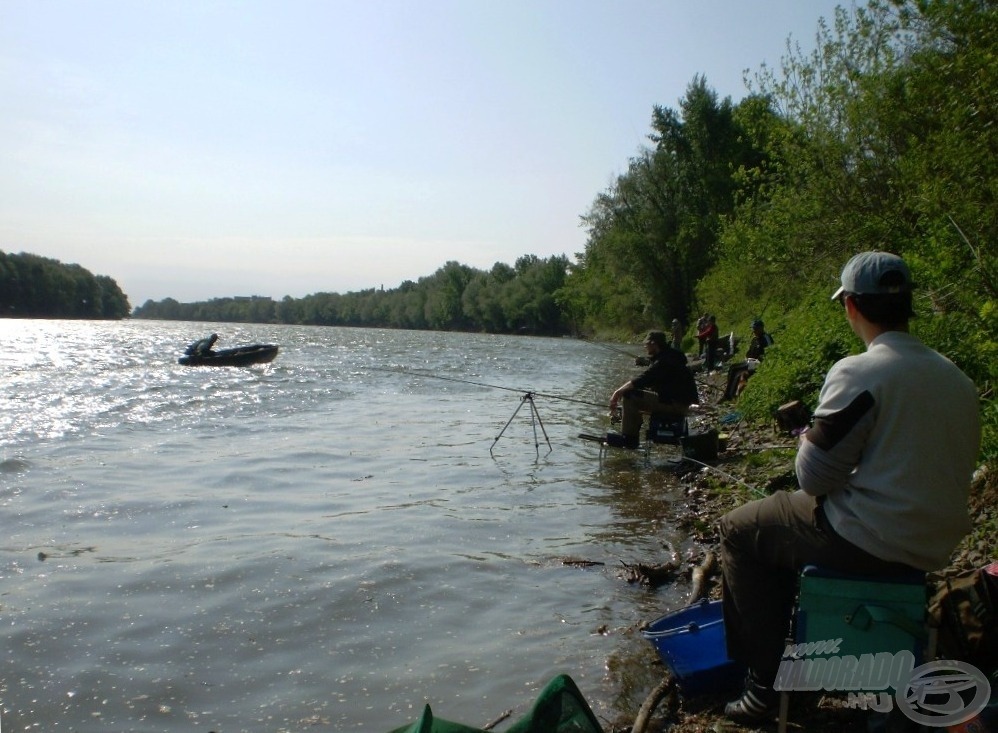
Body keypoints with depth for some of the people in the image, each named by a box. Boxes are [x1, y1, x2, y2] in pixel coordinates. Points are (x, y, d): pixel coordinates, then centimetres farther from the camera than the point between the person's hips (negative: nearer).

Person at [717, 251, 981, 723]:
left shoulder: (859, 373, -20)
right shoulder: (957, 378, 5)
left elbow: (815, 478, -17)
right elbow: (914, 464, 15)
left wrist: (808, 441, 5)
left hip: (869, 542, -8)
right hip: (933, 547, 9)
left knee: (740, 529, 10)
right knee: (781, 516, 27)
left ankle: (764, 681, 11)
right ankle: (774, 645, 35)